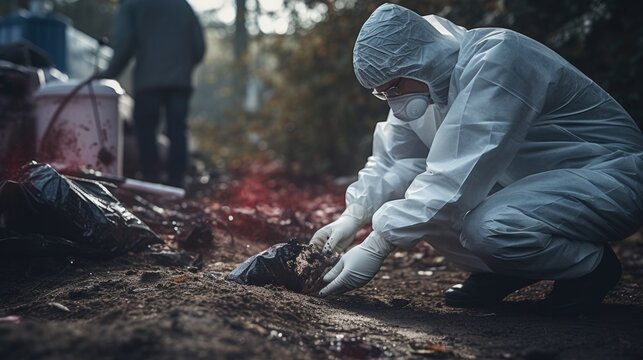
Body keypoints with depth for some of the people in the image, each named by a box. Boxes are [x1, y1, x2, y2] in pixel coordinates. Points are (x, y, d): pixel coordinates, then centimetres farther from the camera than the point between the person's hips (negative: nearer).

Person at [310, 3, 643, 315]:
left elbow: (455, 179, -34)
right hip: (530, 181, 8)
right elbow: (393, 158, 3)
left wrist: (375, 247, -32)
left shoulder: (494, 60, -28)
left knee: (488, 228, -34)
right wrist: (353, 217, -13)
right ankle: (500, 273, 6)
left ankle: (589, 268, -7)